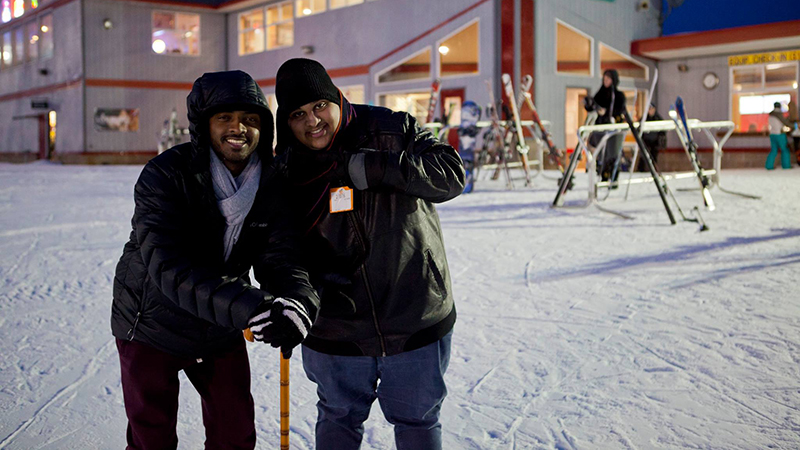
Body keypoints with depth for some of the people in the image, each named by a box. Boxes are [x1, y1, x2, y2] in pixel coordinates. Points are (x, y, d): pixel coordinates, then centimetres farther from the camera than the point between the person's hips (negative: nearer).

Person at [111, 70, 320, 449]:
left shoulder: (272, 186, -8)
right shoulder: (164, 176, -24)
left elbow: (281, 260, -15)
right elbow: (168, 266, -34)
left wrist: (299, 303, -39)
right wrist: (247, 307, -47)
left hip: (221, 333, 4)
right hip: (152, 327, -4)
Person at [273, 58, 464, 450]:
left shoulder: (392, 131, -9)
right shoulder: (287, 170, -1)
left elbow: (451, 173, -19)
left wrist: (372, 168, -27)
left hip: (415, 323, -2)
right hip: (336, 328, 2)